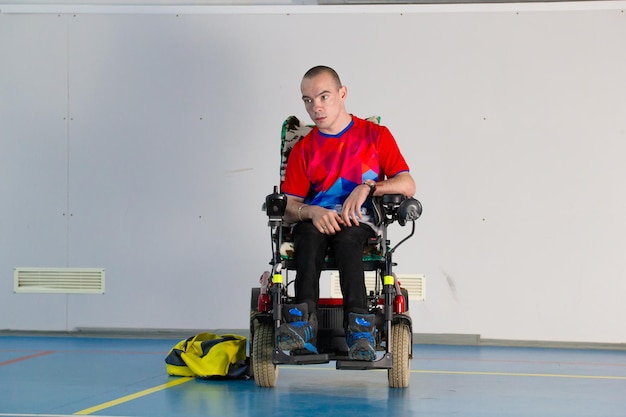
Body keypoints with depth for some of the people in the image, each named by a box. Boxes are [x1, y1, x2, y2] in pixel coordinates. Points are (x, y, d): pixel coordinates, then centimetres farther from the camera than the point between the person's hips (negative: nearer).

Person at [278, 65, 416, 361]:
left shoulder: (376, 136, 9)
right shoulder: (303, 150, 13)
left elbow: (407, 186, 1)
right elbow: (289, 208, 3)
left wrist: (368, 187, -15)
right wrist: (312, 212, -20)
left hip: (359, 223, -1)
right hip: (315, 222, 1)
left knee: (347, 239, -37)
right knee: (309, 234, -35)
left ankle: (359, 327, -48)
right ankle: (304, 322, -50)